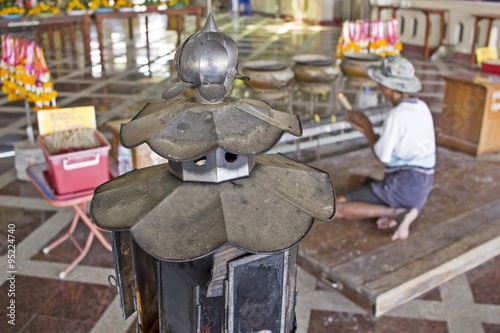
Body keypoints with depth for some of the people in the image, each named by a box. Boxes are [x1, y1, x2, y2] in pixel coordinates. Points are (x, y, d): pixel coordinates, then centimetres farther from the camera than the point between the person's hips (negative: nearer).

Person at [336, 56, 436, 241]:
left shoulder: (397, 114, -19)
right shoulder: (420, 107, 8)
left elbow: (382, 155, -12)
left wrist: (367, 127, -1)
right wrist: (365, 128, 15)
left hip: (404, 185, -9)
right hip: (419, 184, 9)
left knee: (337, 207, -8)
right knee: (355, 181, 28)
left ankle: (396, 213, -15)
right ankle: (398, 211, 4)